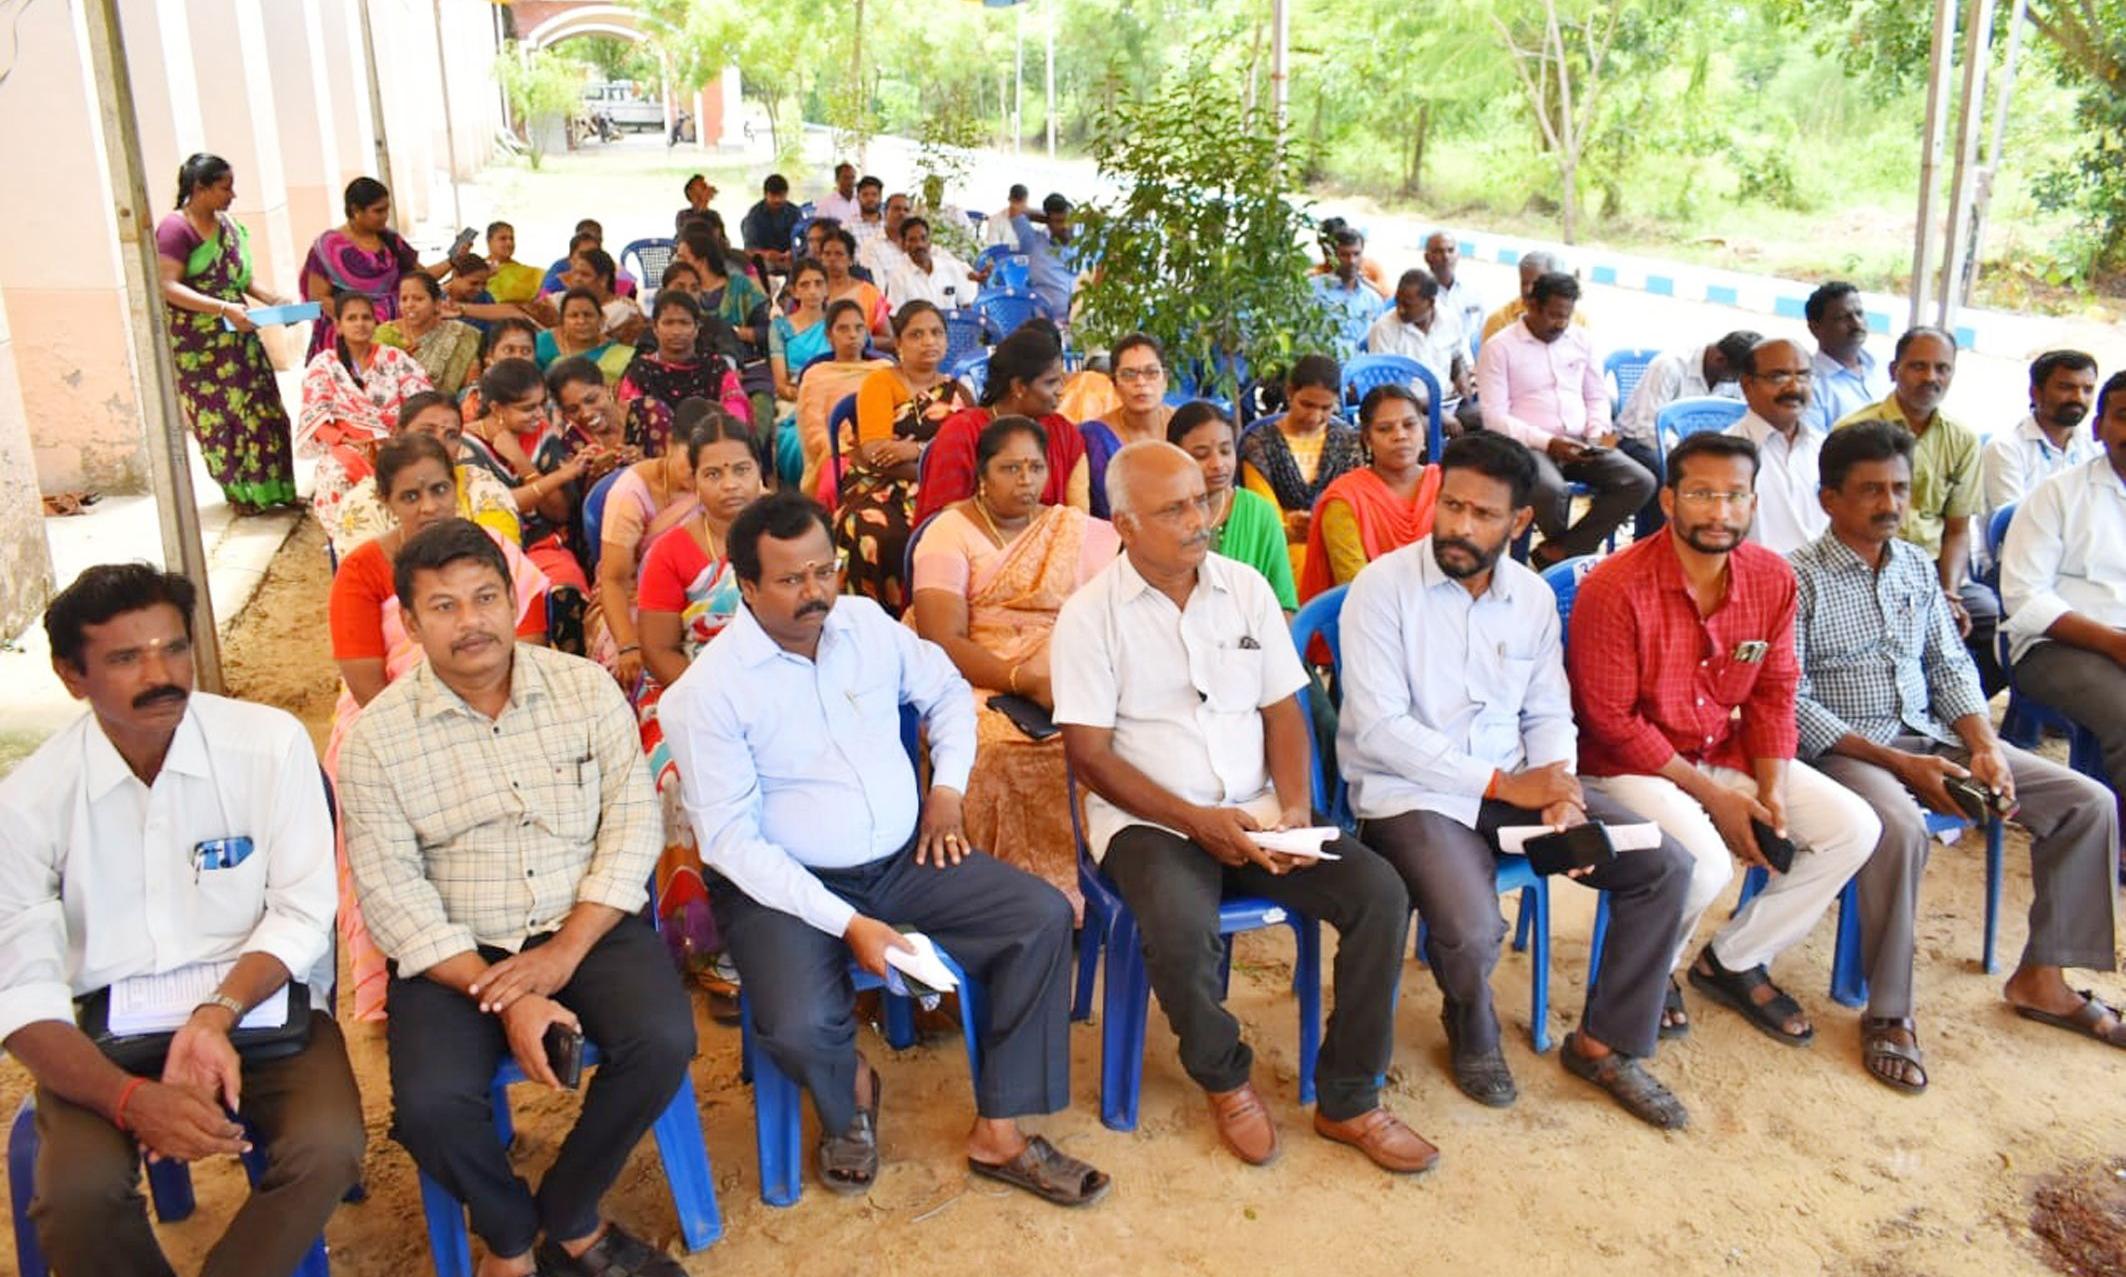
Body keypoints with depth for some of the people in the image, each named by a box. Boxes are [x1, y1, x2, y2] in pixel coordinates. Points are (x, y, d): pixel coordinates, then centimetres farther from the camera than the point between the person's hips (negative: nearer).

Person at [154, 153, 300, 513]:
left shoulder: (228, 225, 10)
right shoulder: (175, 228, -12)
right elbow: (169, 287, -19)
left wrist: (272, 298, 0)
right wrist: (224, 309, -28)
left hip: (237, 335, 7)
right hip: (198, 344, -7)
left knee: (262, 410, 7)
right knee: (219, 417, 2)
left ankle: (272, 488, 16)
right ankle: (240, 493, 12)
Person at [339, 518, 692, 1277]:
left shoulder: (587, 688, -1)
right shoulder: (377, 737, -4)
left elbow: (633, 823, -3)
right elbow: (392, 894, -9)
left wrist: (566, 951, -16)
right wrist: (501, 997, -19)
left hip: (588, 928, 1)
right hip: (454, 951, -1)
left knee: (663, 1040, -24)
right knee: (430, 1103, -25)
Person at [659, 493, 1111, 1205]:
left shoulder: (867, 622, 2)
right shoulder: (708, 691, -14)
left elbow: (946, 691, 21)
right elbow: (730, 840, -16)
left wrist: (948, 786, 5)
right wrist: (847, 924, -23)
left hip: (903, 859, 5)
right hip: (785, 885, -5)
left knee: (1043, 917, -12)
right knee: (798, 1026, -32)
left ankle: (998, 1134, -3)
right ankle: (850, 1097, 8)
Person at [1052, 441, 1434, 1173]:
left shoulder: (1246, 589, 7)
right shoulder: (1090, 613, -5)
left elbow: (1283, 712, 10)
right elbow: (1090, 754, -9)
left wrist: (1294, 808, -8)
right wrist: (1198, 821, -17)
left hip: (1255, 815, 4)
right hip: (1148, 819, -4)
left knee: (1379, 893, -16)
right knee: (1181, 929, -34)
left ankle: (1348, 1100, 0)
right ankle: (1225, 1080, -2)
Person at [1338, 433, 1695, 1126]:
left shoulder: (1533, 596, 8)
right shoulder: (1384, 586, -10)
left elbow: (1550, 715, 12)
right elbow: (1379, 729, -17)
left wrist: (1560, 794, -10)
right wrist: (1504, 784, -17)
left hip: (1516, 784, 6)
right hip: (1411, 793, -6)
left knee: (1665, 866, -7)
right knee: (1471, 931, -31)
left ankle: (1603, 1044, 11)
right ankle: (1471, 1024, 10)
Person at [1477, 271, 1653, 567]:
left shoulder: (1580, 340, 16)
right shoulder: (1499, 347, -1)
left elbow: (1597, 397, 23)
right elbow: (1494, 418, -8)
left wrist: (1599, 433, 0)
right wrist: (1548, 442, -18)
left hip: (1580, 443, 5)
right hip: (1527, 445, -5)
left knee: (1641, 482, -19)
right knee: (1550, 490, -39)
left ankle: (1558, 552, -16)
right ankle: (1575, 548, -3)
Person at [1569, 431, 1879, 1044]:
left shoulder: (1772, 578, -3)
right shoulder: (1615, 587, -21)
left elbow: (1773, 695, 6)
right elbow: (1610, 720, -19)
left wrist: (1772, 789, -10)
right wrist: (1713, 797, -17)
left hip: (1726, 750, 7)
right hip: (1628, 761, -7)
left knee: (1855, 827, -5)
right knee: (1704, 861, -31)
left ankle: (1733, 960, 12)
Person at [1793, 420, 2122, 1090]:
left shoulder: (1917, 566, 11)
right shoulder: (1798, 578, -10)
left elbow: (1950, 666, 14)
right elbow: (1792, 703, -15)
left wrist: (1985, 747, -5)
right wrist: (1899, 763, -20)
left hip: (1931, 735, 7)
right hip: (1845, 747, -7)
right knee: (1900, 826, -37)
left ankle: (2040, 976, 9)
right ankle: (1888, 1014, -22)